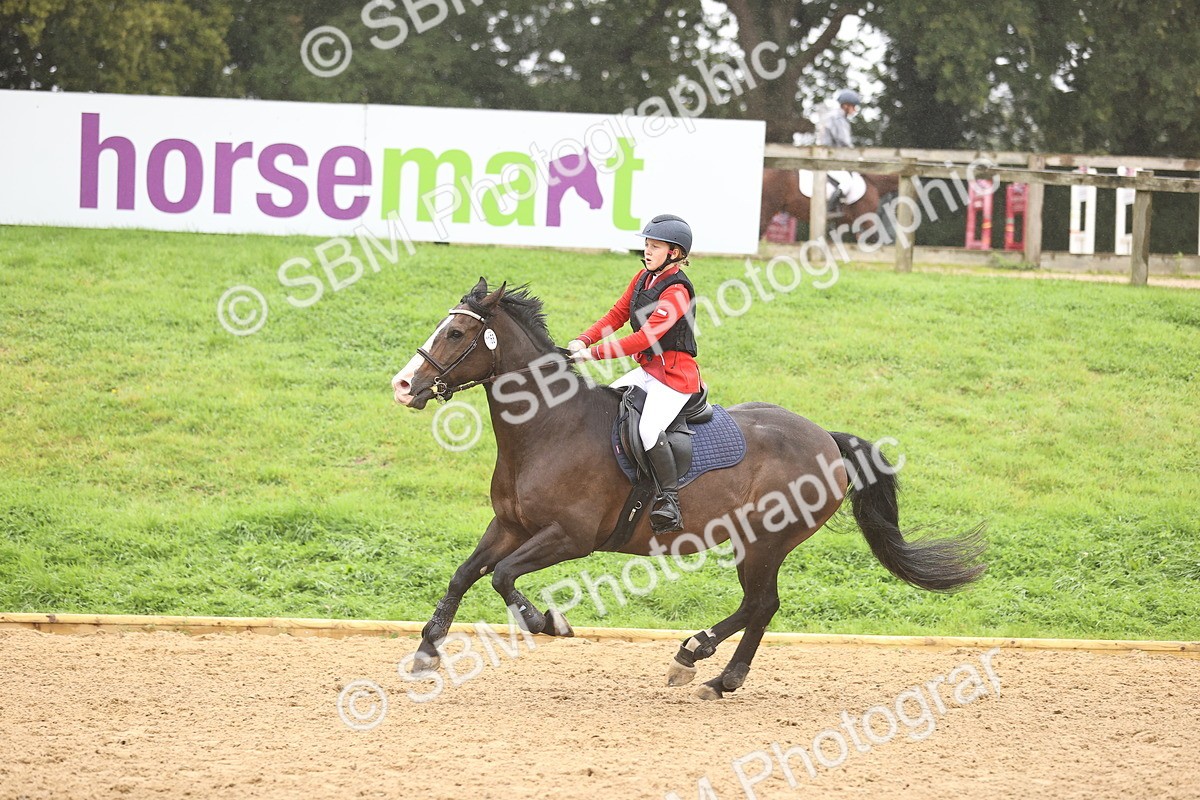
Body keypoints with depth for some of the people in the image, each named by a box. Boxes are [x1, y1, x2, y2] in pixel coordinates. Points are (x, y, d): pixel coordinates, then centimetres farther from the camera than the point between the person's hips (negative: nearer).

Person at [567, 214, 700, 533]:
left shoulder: (676, 291, -20)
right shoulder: (643, 278, 9)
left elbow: (646, 336, -27)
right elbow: (617, 315, 12)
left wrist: (595, 353, -27)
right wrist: (583, 340, -5)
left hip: (676, 374, -10)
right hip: (648, 369, 10)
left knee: (649, 429, -27)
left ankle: (669, 501, -21)